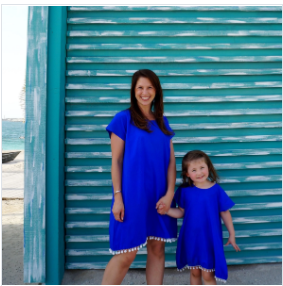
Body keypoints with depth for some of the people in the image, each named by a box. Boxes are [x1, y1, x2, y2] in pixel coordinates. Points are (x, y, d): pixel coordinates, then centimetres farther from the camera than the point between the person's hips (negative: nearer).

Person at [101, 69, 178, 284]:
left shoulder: (162, 122, 11)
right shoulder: (123, 118, -3)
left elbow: (171, 161, 7)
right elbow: (116, 161, -5)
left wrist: (169, 193, -5)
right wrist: (117, 197, -10)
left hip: (160, 197, 5)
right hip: (132, 195, -5)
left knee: (157, 249, 11)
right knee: (127, 254, -1)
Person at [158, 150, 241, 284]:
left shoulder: (216, 190, -11)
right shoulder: (185, 190, -7)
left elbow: (225, 213, -1)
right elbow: (181, 212, 0)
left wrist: (231, 234, 6)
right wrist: (166, 210, -16)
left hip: (210, 239, -2)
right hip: (190, 238, 2)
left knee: (207, 274, 7)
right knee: (194, 272, 19)